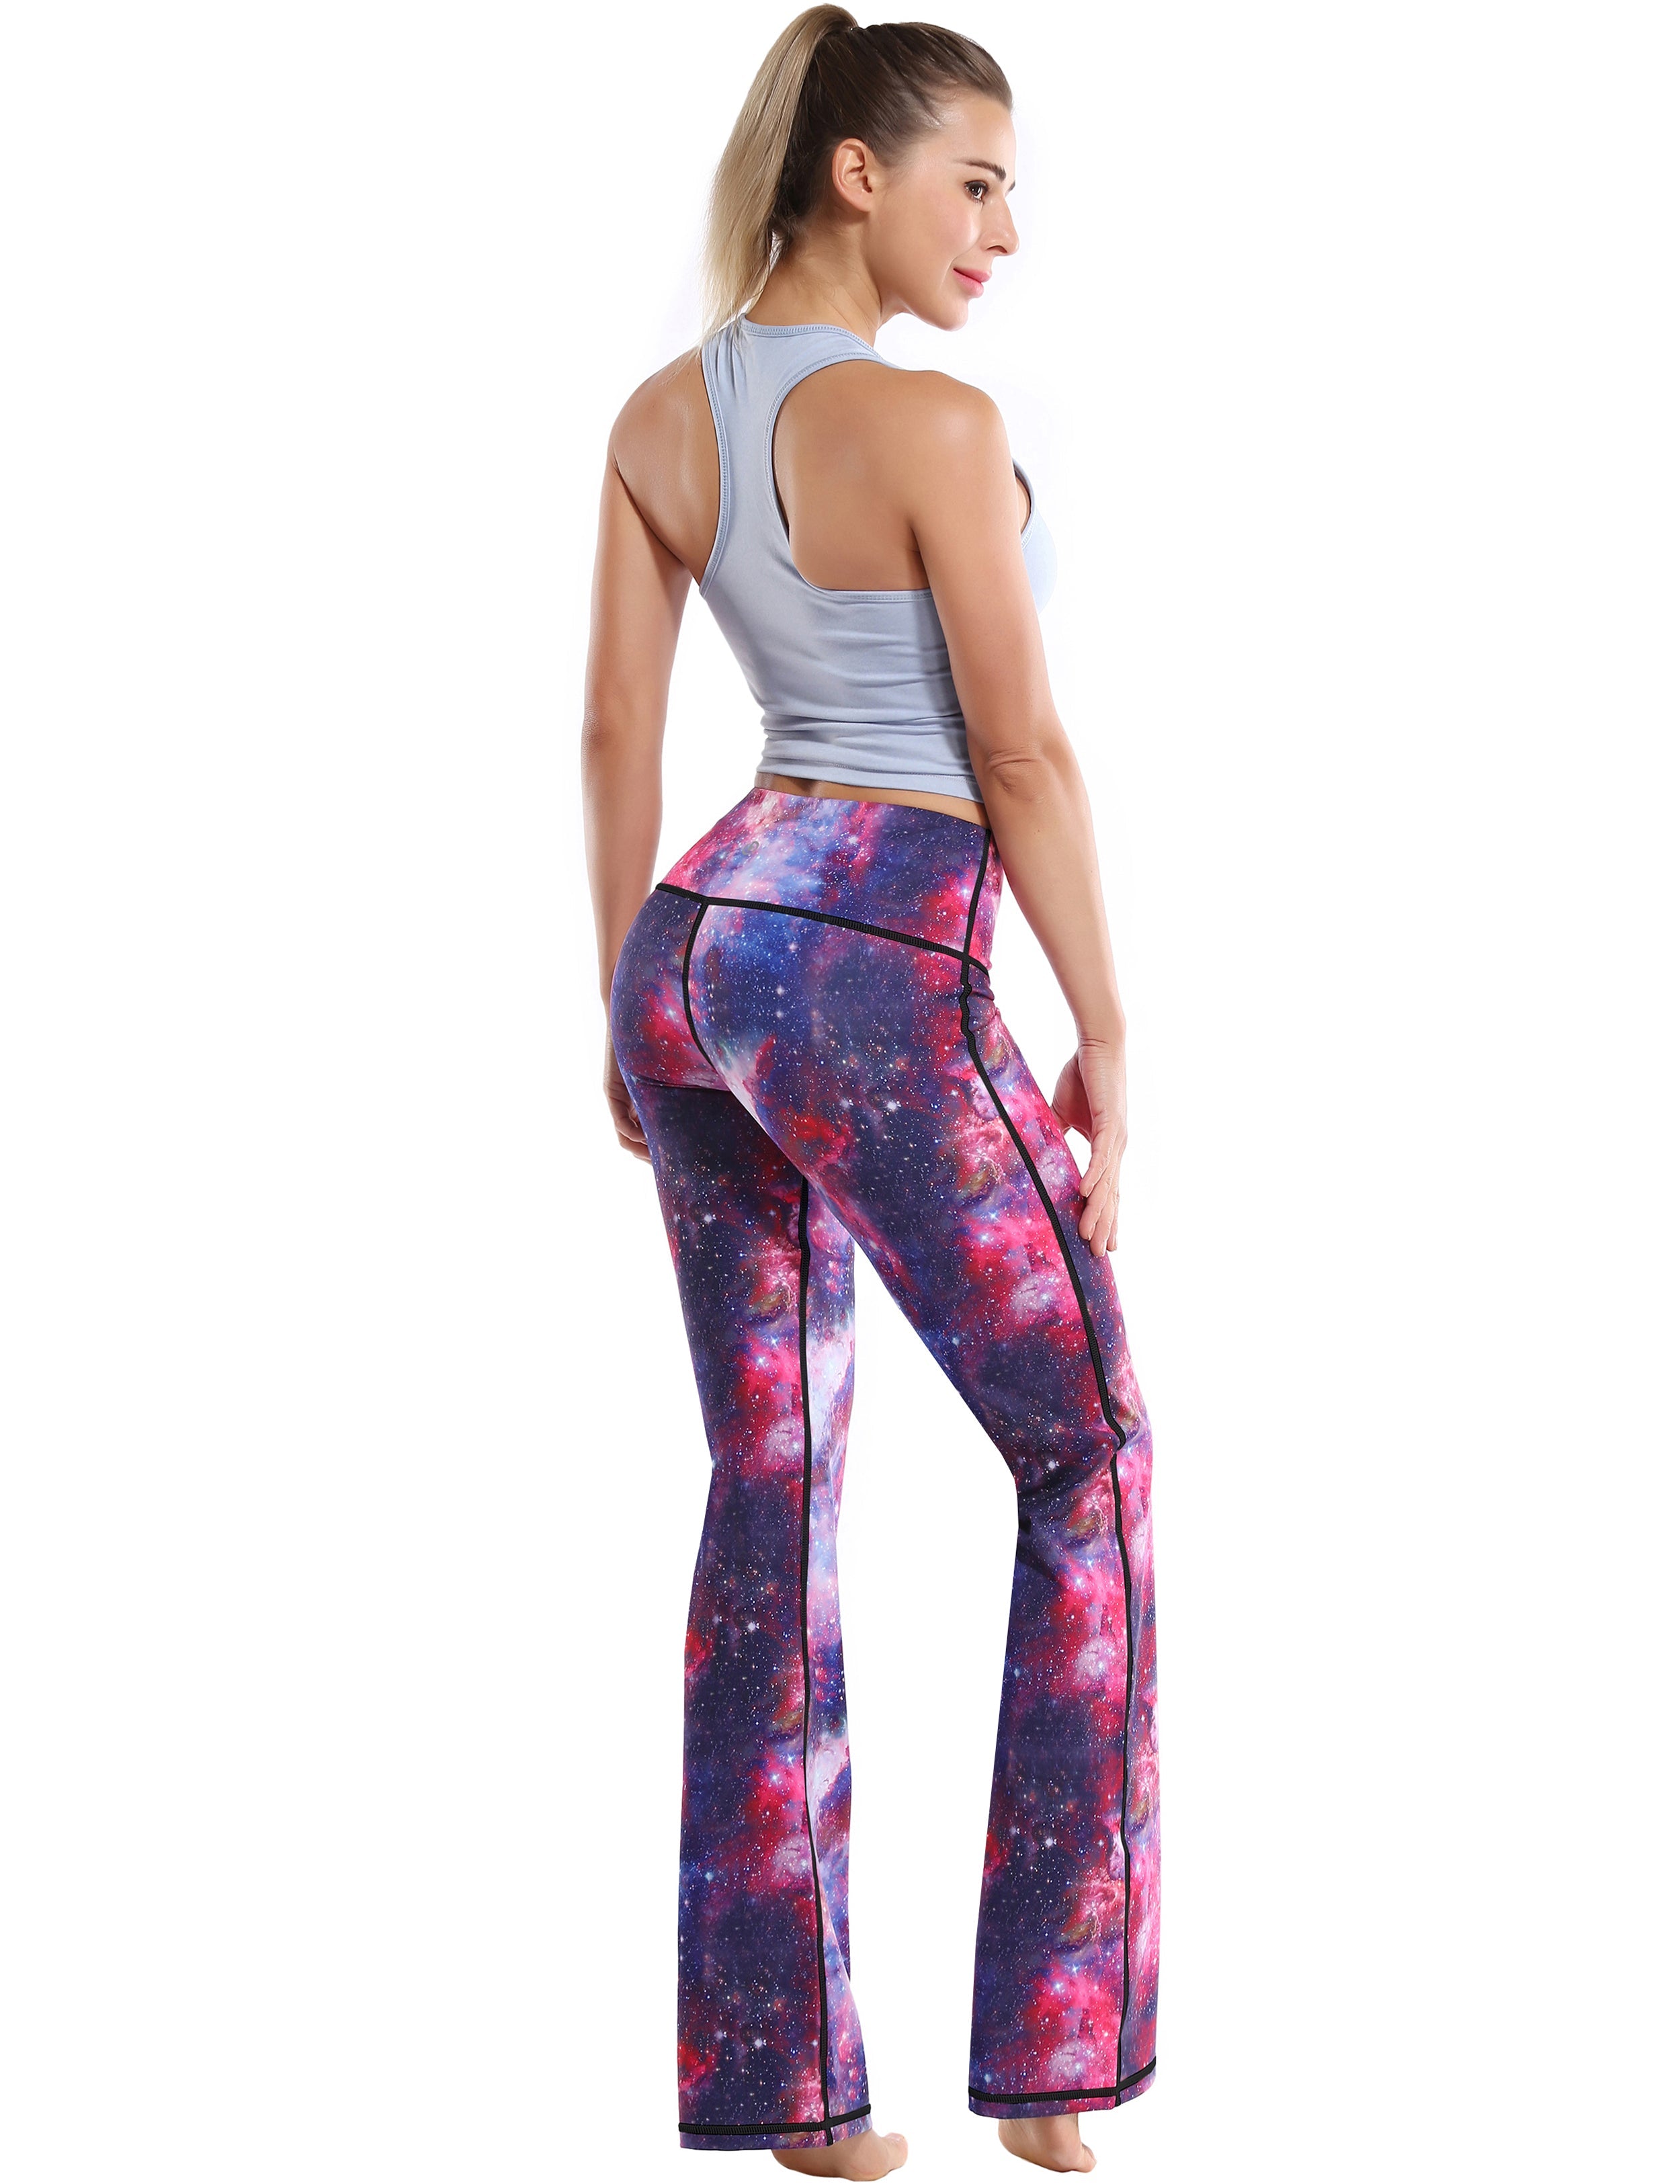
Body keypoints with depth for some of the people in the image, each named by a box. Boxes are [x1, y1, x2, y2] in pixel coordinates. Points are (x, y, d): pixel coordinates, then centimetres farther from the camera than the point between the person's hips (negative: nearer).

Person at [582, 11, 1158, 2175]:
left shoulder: (659, 417, 9)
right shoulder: (934, 424, -13)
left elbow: (616, 733, 12)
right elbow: (1023, 754, -12)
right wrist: (1105, 1043, -5)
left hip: (699, 940, 7)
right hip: (878, 962, -7)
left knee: (769, 1488, 11)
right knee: (1086, 1455, 8)